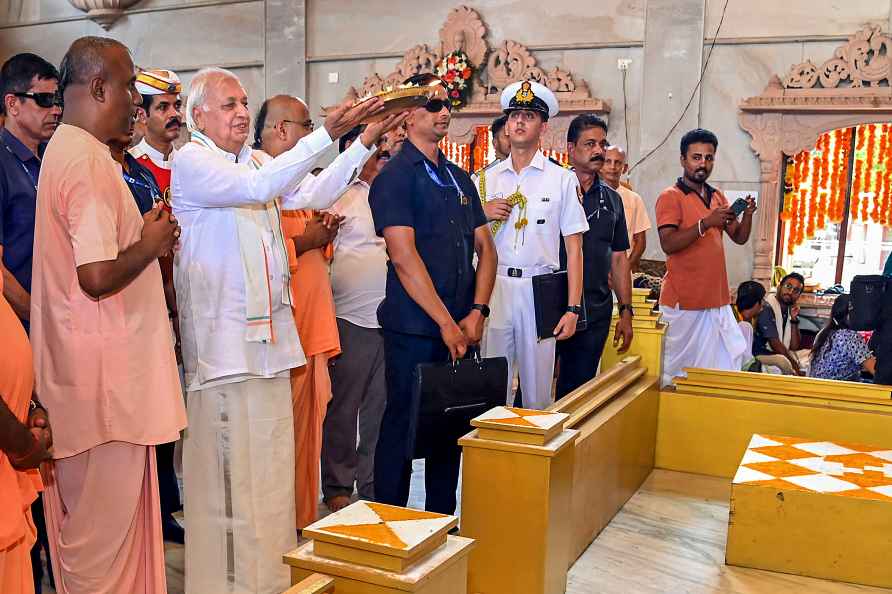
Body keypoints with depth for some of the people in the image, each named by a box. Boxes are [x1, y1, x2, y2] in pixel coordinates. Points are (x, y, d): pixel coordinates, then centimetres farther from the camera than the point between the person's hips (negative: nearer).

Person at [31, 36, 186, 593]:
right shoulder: (90, 160, -18)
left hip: (92, 366, 10)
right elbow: (99, 277, -26)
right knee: (105, 525, 3)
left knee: (92, 519, 20)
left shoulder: (65, 149, 14)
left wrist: (147, 236, 10)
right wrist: (150, 244, -10)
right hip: (105, 377, -10)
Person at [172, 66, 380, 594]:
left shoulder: (255, 161, 16)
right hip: (224, 337, -7)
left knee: (273, 459, 13)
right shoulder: (191, 161, -6)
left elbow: (313, 196, 10)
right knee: (230, 464, -2)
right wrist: (327, 134, -24)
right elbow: (259, 188, -22)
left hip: (270, 329, 7)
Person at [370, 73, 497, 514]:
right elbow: (404, 257, -15)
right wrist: (446, 322, -16)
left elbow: (485, 248, 12)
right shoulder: (395, 177, -6)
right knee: (403, 427, 2)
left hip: (460, 328, 7)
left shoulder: (459, 179, 15)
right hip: (414, 329, -7)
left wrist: (477, 312, -2)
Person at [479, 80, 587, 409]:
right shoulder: (487, 179, 10)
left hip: (540, 290, -2)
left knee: (538, 389, 4)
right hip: (495, 287, 2)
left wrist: (573, 309, -5)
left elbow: (574, 249, 0)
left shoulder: (562, 179, 3)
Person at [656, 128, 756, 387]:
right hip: (684, 300, -7)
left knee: (734, 359, 4)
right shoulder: (670, 197, -7)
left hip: (717, 299, 7)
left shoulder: (717, 196, 15)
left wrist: (748, 214, -6)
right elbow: (668, 244, -18)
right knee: (681, 367, 0)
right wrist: (706, 223, -25)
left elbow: (739, 238, 13)